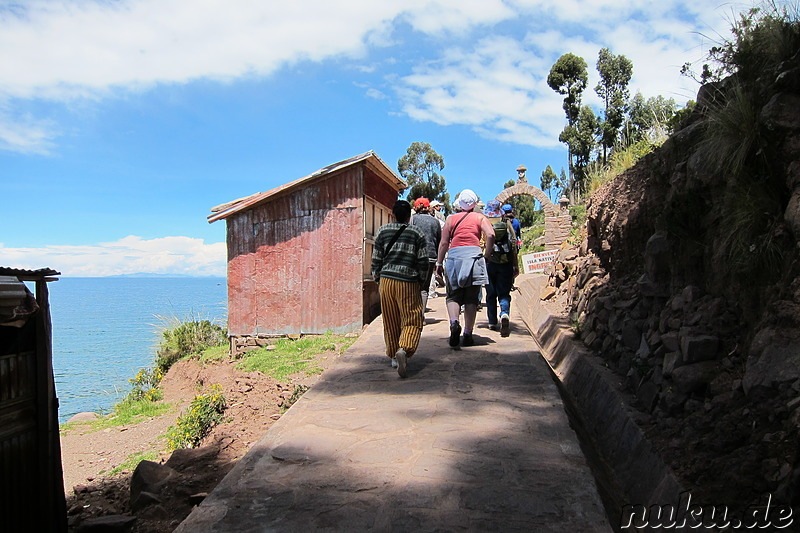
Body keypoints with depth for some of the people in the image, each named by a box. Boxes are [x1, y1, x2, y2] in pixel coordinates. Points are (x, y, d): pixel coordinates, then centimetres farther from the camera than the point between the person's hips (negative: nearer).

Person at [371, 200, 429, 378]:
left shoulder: (383, 231, 7)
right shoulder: (417, 233, 2)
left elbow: (376, 259, 8)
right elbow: (423, 261, 0)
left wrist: (377, 280, 17)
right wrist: (421, 281, 12)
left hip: (386, 281, 3)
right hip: (408, 283, -3)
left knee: (391, 321, 13)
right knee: (412, 320, 0)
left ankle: (394, 356, 22)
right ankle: (404, 349, -24)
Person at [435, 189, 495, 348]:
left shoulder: (451, 218, 14)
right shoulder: (480, 217, 13)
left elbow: (444, 242, 8)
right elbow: (490, 235, -4)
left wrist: (439, 263, 13)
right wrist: (486, 256, 4)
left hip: (454, 255, 0)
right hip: (473, 254, 0)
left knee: (453, 295, 7)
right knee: (471, 298, 6)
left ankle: (454, 322, -20)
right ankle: (468, 334, 5)